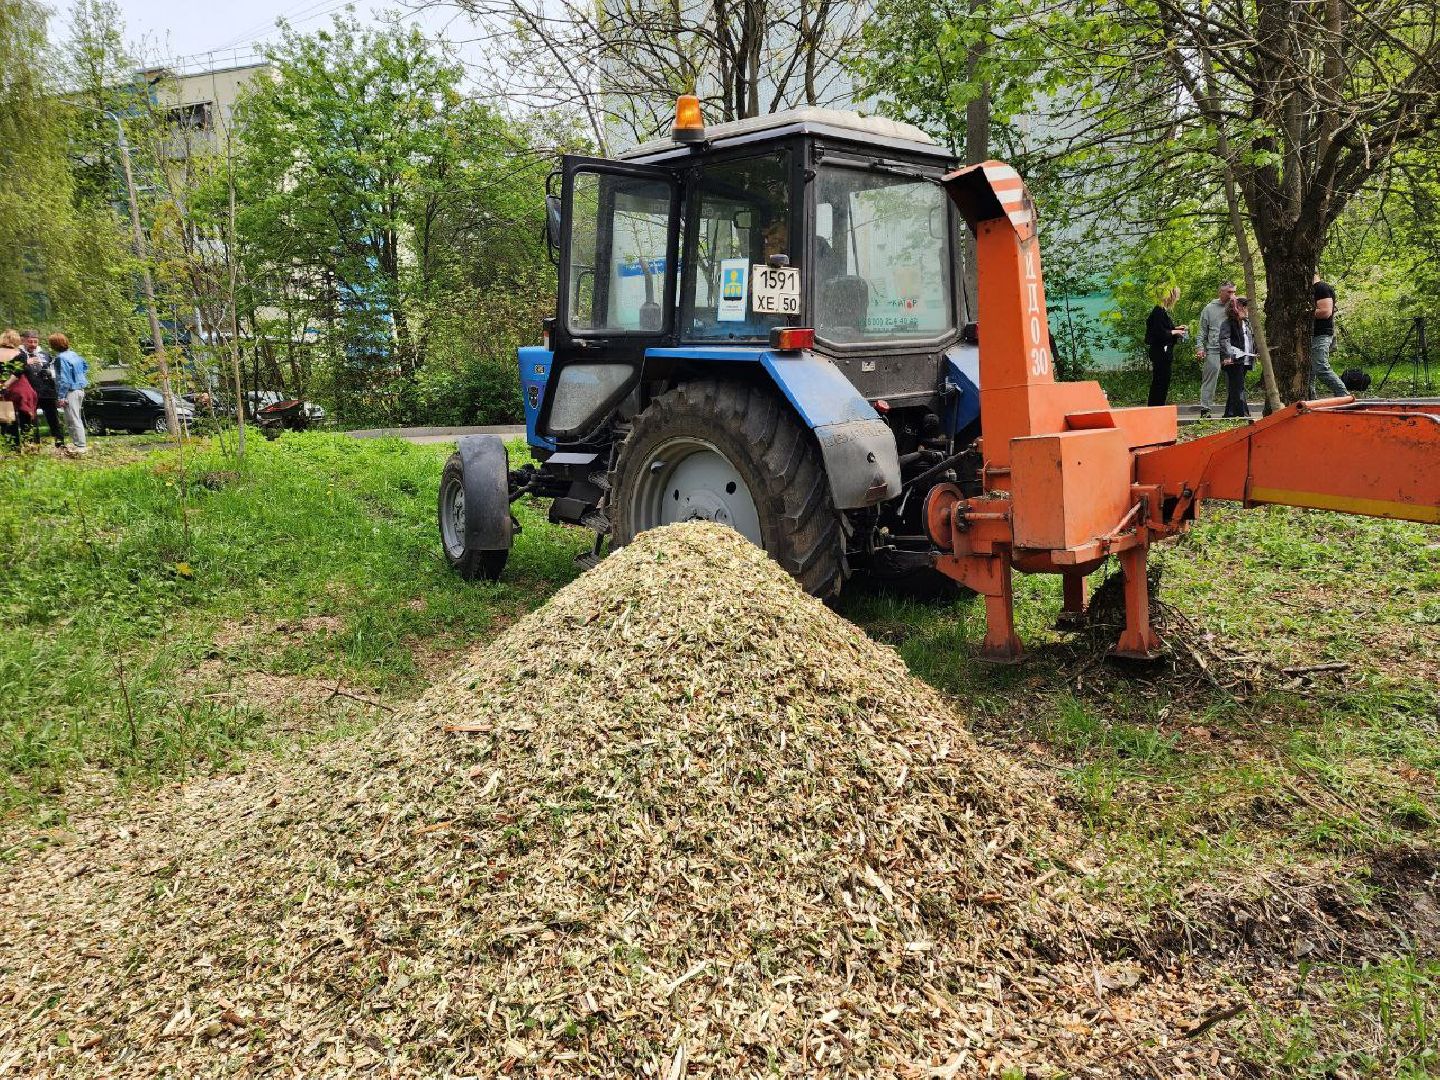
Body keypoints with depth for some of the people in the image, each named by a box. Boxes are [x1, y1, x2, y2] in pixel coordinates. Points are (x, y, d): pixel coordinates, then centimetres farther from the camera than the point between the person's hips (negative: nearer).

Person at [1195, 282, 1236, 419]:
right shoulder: (1210, 308, 8)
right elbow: (1202, 331, 8)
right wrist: (1200, 347, -1)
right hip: (1213, 350, -2)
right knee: (1210, 380, -3)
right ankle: (1205, 408, 0)